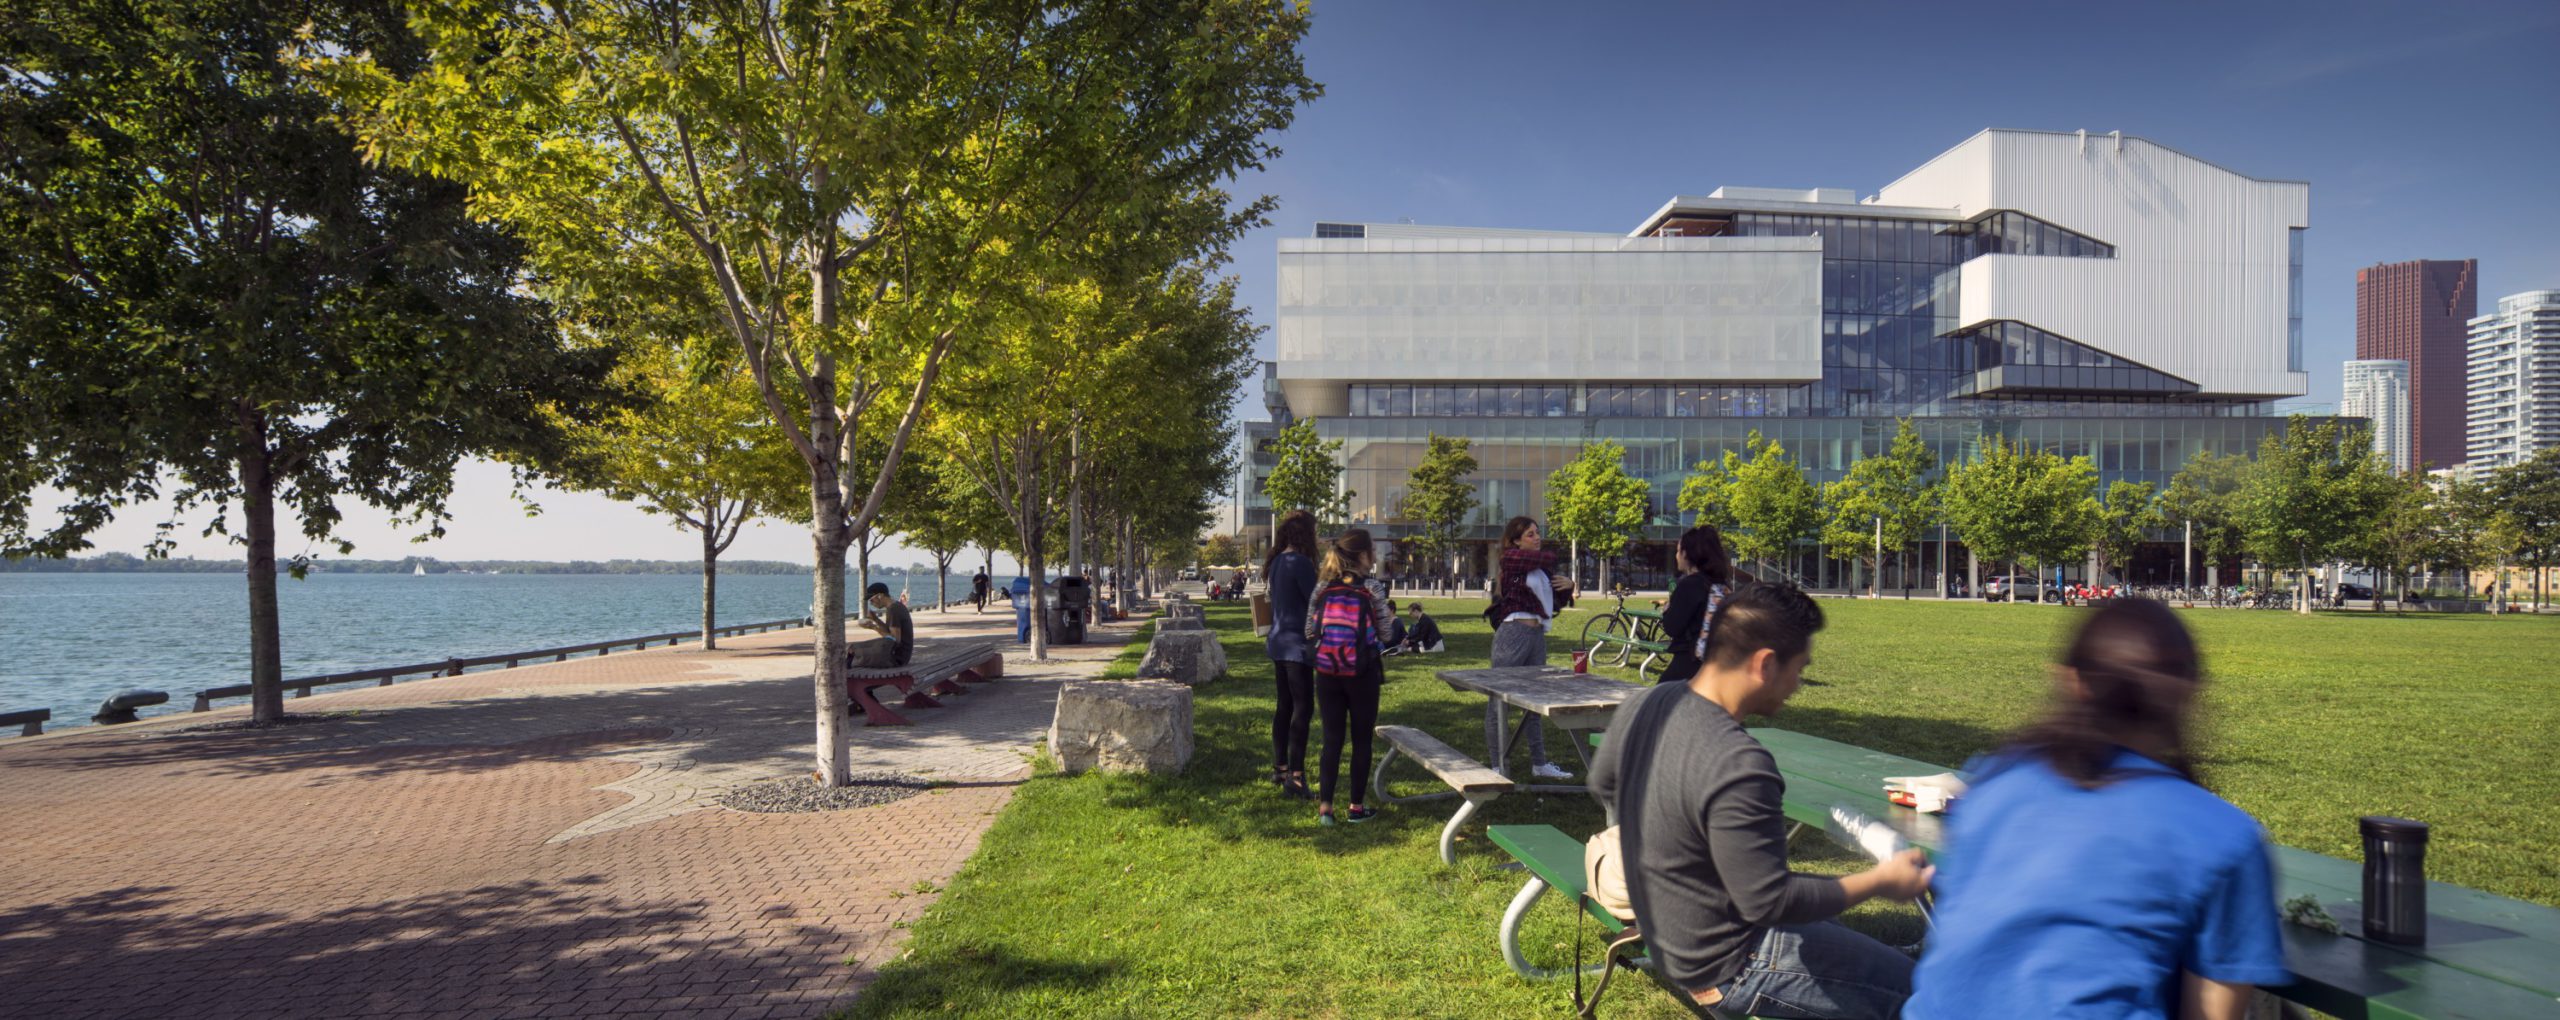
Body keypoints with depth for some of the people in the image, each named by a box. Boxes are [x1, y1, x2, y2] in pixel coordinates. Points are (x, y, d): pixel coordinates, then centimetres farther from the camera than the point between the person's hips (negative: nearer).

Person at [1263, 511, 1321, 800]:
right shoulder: (1300, 562, -16)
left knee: (1284, 705, 15)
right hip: (1296, 645, -9)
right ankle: (1295, 775, -6)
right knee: (1302, 708, -6)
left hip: (1279, 643, 9)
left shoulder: (1277, 562, 11)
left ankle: (1280, 768, 22)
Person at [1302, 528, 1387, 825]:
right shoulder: (1371, 591, -10)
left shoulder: (1321, 589, 0)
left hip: (1327, 674, 3)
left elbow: (1308, 631, 3)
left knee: (1331, 739, 10)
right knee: (1361, 740, 9)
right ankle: (1356, 807, 15)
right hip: (1362, 675, -3)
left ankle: (1325, 806, 8)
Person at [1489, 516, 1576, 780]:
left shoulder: (1540, 568, 17)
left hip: (1537, 636, 8)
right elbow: (1548, 557, -14)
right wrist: (1539, 549, 8)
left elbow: (1558, 601, 23)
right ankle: (1497, 766, 6)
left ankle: (1539, 763, 24)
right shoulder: (1511, 558, -5)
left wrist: (1568, 586, 4)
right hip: (1513, 634, -8)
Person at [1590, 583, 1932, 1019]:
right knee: (1907, 982, 0)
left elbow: (1602, 784, 11)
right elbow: (1771, 902, -27)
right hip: (1727, 972, -9)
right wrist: (1881, 881, -15)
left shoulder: (1644, 705, -7)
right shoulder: (1739, 768, -34)